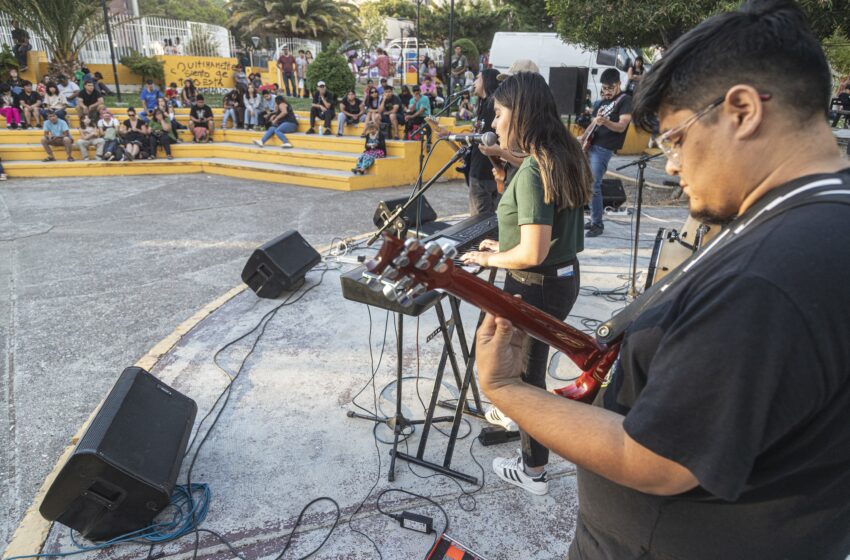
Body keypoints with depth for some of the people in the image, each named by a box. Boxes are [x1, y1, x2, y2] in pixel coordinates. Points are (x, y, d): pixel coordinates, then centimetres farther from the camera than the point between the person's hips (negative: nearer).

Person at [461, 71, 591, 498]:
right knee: (529, 365, 28)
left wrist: (490, 259, -11)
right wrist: (506, 246, 14)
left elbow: (533, 252, -27)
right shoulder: (563, 159, 4)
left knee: (524, 375, 10)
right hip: (565, 276, 9)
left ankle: (533, 471, 29)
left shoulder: (533, 170, -25)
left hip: (536, 287, -9)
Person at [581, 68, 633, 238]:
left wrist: (605, 122, -32)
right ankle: (594, 219, 19)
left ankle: (597, 224, -6)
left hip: (604, 148, -8)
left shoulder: (625, 100, -5)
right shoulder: (604, 101, 19)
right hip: (591, 145, 8)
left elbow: (621, 126, -14)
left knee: (593, 186, -14)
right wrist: (584, 136, 5)